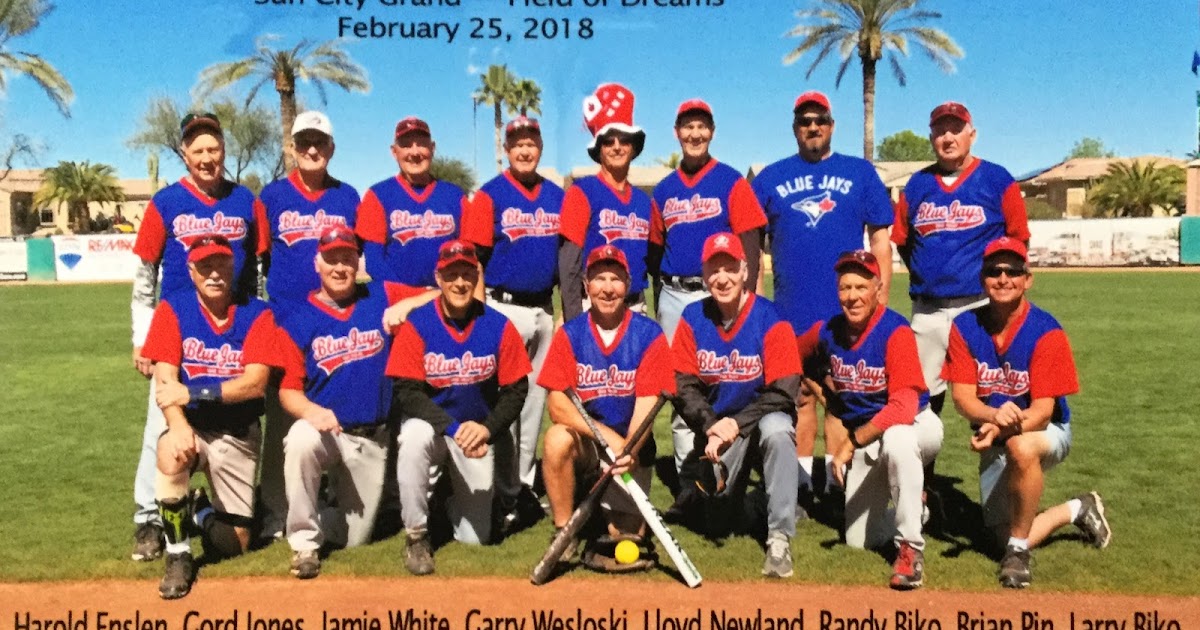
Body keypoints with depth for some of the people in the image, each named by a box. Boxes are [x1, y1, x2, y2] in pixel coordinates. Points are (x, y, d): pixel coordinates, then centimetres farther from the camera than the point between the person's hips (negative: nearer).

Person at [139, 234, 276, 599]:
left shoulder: (257, 314, -6)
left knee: (234, 544, 1)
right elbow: (165, 380, -13)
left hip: (238, 435, 0)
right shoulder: (173, 309, -3)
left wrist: (193, 393, -26)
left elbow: (255, 383, -16)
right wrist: (178, 425, -31)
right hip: (191, 425, 0)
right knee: (170, 453, -38)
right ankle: (178, 556, -16)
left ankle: (202, 512, 38)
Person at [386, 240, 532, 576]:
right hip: (429, 422, -1)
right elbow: (407, 391, -16)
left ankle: (454, 496, 37)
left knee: (475, 538, 0)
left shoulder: (498, 326, -9)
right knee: (415, 435, -39)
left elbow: (516, 389, -5)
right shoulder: (417, 324, -12)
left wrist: (486, 428, -22)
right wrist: (454, 428, -28)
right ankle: (416, 535, -18)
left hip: (479, 432, 1)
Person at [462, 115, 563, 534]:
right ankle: (506, 494, 4)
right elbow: (474, 260, -5)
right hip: (503, 308, -5)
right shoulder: (489, 196, -3)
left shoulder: (557, 197, 10)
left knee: (535, 398, 11)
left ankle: (525, 485, 22)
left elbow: (567, 256, 15)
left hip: (544, 309, 5)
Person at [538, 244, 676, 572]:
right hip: (585, 445, 1)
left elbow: (647, 406, -14)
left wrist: (628, 451, -32)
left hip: (631, 449, 0)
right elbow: (557, 404, -13)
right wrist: (607, 436, -27)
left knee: (626, 539, -13)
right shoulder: (570, 334, -5)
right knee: (557, 438, -34)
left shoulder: (649, 335, -7)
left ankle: (614, 514, 24)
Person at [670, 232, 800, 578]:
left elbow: (782, 393, -16)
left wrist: (736, 424, -27)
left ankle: (780, 539, -29)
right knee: (711, 515, -9)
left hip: (760, 416, -2)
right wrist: (711, 426, -21)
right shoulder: (692, 319, -3)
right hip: (714, 424, 3)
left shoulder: (771, 320, -13)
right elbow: (684, 387, -4)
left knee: (778, 430, -38)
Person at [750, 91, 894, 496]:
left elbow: (880, 238, 6)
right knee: (798, 395, 7)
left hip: (846, 310, -1)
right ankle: (801, 482, 17)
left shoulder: (860, 173, 8)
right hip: (791, 309, 1)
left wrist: (881, 298, -1)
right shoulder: (771, 178, 9)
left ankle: (836, 481, 13)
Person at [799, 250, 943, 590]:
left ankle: (910, 548, -29)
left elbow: (903, 408, -30)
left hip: (915, 426, -5)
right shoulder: (828, 332, -6)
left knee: (896, 439, -43)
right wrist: (825, 385, 4)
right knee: (859, 540, 5)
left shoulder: (895, 332, -22)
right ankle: (913, 508, 37)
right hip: (865, 438, 5)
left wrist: (852, 441, -30)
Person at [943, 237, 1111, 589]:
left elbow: (1042, 411, -23)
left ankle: (1018, 551, -19)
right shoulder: (965, 327, -10)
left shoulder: (1046, 332, -19)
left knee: (1020, 447, -40)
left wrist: (1001, 430, -42)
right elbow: (962, 396, -15)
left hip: (1046, 432, -4)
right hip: (995, 441, 4)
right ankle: (1076, 510, 31)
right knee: (1006, 536, -1)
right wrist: (995, 416, -37)